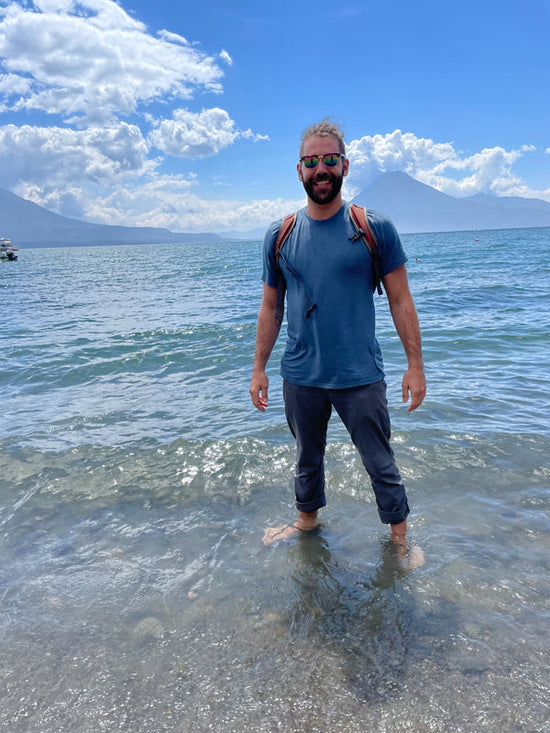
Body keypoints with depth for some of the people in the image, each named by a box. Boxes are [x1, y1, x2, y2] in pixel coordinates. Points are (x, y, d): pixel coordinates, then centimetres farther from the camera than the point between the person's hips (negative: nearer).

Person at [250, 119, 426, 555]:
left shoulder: (375, 230, -5)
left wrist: (415, 365, -6)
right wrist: (258, 368, 6)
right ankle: (308, 518, 45)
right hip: (300, 377, 3)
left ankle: (400, 535, 33)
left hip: (361, 376, -2)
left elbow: (400, 301, -2)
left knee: (381, 465, 10)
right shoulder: (279, 237, 2)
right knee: (307, 458, 21)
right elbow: (271, 308, 8)